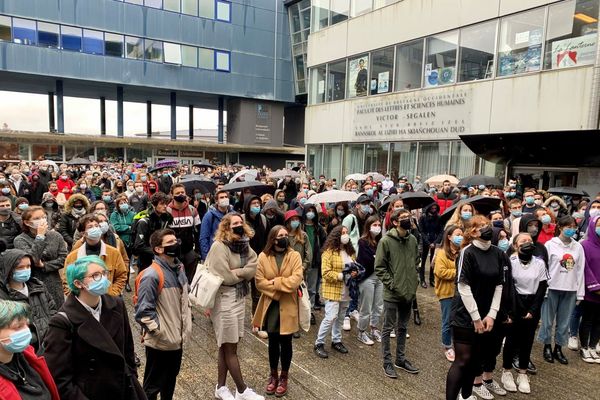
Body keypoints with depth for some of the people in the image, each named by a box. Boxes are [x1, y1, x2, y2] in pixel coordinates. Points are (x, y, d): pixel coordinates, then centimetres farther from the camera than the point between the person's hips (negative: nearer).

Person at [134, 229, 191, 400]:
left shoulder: (178, 268, 4)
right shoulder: (152, 275, -23)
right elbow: (143, 311, -23)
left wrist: (186, 325, 10)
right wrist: (160, 332, -19)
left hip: (177, 339, 8)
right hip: (160, 341, -7)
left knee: (171, 378, 25)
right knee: (153, 384, 12)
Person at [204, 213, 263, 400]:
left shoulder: (244, 245, 6)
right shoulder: (219, 246, -15)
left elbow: (252, 269, -4)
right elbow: (224, 277, -21)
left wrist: (235, 272, -16)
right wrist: (242, 273, -6)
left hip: (239, 298, 7)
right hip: (224, 300, -7)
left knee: (226, 346, 16)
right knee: (230, 348, 5)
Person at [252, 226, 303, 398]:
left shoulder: (294, 256, -7)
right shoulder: (263, 256, -4)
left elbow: (296, 280, -18)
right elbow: (259, 282, -10)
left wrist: (274, 282, -17)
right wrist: (278, 288, -17)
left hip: (288, 306, -1)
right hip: (270, 305, 1)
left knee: (285, 342, 10)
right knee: (273, 341, 15)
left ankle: (284, 377, 29)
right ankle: (273, 375, 34)